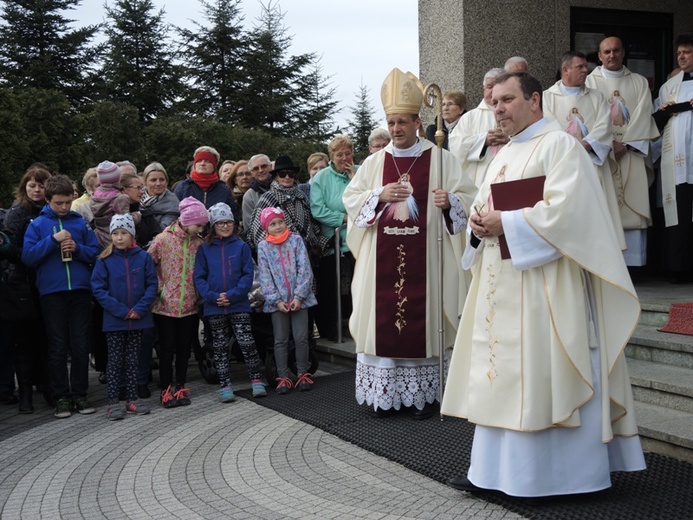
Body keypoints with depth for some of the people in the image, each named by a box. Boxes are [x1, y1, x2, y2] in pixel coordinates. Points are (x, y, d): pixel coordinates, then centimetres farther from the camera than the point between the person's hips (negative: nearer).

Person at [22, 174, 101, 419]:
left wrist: (78, 248, -10)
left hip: (80, 290, 1)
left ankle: (80, 394, 14)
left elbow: (96, 252, 9)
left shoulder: (81, 223, 8)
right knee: (58, 347, 3)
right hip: (52, 292, -1)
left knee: (81, 345, 4)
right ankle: (61, 397, 11)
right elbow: (28, 257, -4)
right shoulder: (37, 224, 4)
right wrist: (53, 240, -13)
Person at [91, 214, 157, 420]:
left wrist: (140, 308, -13)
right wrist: (120, 310, -15)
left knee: (132, 360, 11)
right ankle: (113, 402, 10)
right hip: (114, 320, -1)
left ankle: (132, 399, 20)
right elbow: (98, 288, -7)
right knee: (115, 360, 5)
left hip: (138, 319, 1)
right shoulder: (105, 260, -5)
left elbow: (152, 284, -1)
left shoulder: (143, 257, -2)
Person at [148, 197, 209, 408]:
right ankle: (165, 389, 14)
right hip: (165, 305, -3)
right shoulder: (162, 240, -9)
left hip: (189, 305, 3)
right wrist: (159, 289, -8)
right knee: (167, 348, 4)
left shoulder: (199, 243, 1)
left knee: (184, 347, 11)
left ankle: (181, 387, 23)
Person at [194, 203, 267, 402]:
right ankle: (225, 386, 17)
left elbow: (248, 274, -3)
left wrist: (233, 295, -15)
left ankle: (256, 380, 9)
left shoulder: (241, 247, 1)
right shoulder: (204, 249, 4)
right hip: (214, 307, 2)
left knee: (247, 343, -5)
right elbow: (199, 277, 1)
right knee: (220, 347, 8)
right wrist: (212, 296, -14)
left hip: (239, 305, -2)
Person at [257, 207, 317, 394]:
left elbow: (304, 270, -5)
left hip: (299, 299, -1)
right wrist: (276, 300, -11)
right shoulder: (263, 246, 2)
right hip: (277, 301, 1)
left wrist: (299, 296, -12)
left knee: (301, 338, 2)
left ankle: (303, 374, 15)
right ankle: (283, 377, 13)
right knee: (281, 340, 6)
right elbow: (265, 277, -2)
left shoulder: (296, 240, 0)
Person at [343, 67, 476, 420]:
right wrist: (380, 195, -11)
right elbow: (350, 199, 7)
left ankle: (421, 395, 10)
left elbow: (469, 197, -1)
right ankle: (384, 394, 10)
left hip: (423, 259, -2)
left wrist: (450, 200, -22)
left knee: (421, 320, 0)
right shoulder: (374, 162, 11)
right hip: (382, 259, 2)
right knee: (382, 319, 2)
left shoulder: (440, 159, 3)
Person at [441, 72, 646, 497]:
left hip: (545, 284, -8)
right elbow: (486, 206, 23)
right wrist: (481, 224, 0)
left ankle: (556, 474, 5)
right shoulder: (504, 155, 20)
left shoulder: (560, 145, -6)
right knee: (500, 373, 8)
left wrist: (506, 223, -15)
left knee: (542, 377, -5)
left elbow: (564, 210, -19)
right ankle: (495, 469, 14)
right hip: (502, 286, 8)